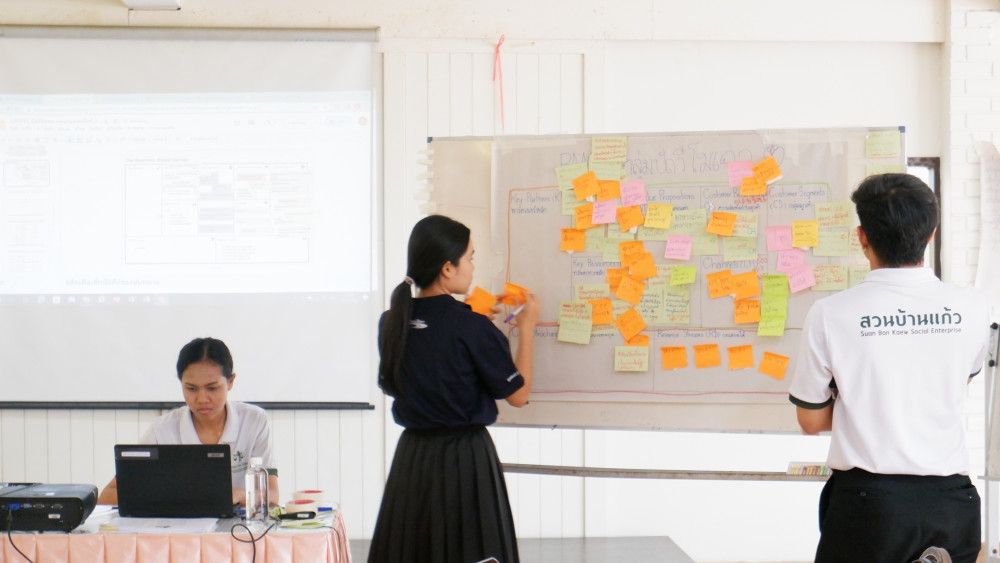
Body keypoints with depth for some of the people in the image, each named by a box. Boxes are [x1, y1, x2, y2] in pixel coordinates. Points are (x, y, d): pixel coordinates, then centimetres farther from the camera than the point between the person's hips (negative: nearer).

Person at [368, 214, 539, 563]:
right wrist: (526, 328, 4)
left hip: (411, 458, 6)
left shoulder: (392, 322, 1)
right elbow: (518, 394, -6)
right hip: (465, 459, -6)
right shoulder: (473, 329, -16)